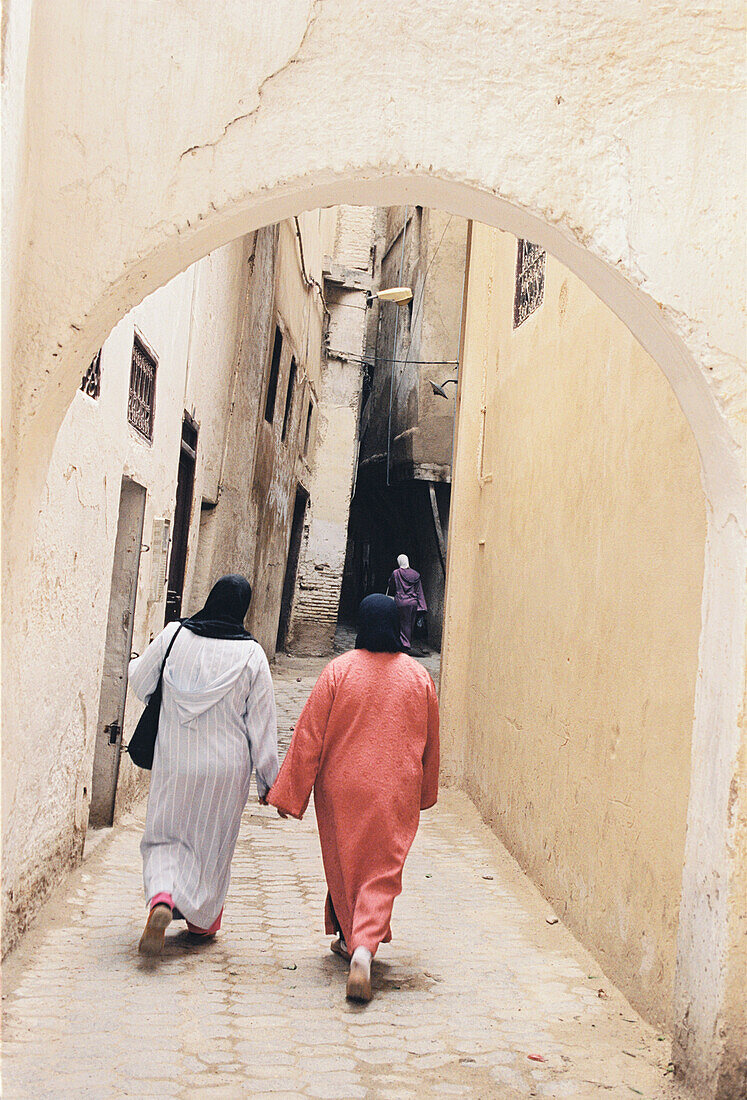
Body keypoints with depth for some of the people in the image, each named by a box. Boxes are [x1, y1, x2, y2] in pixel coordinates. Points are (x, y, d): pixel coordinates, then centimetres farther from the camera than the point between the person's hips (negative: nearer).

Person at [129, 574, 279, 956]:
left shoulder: (174, 635, -6)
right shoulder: (251, 654, -10)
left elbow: (140, 682, 7)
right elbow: (262, 723, -7)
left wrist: (136, 660, 32)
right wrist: (269, 780, 1)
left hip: (174, 763, 1)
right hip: (226, 767, -1)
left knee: (165, 837, 13)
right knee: (213, 843, 17)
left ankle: (162, 899, -13)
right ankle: (202, 919, 29)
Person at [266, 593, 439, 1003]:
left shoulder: (338, 670, -9)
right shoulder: (419, 677, -2)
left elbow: (309, 737, -7)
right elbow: (430, 744, 9)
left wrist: (289, 793, 0)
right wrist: (424, 793, 24)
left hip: (342, 787, 0)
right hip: (397, 793, 0)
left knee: (343, 865, 19)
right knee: (382, 873, 3)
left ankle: (349, 939, 36)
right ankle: (363, 950, -17)